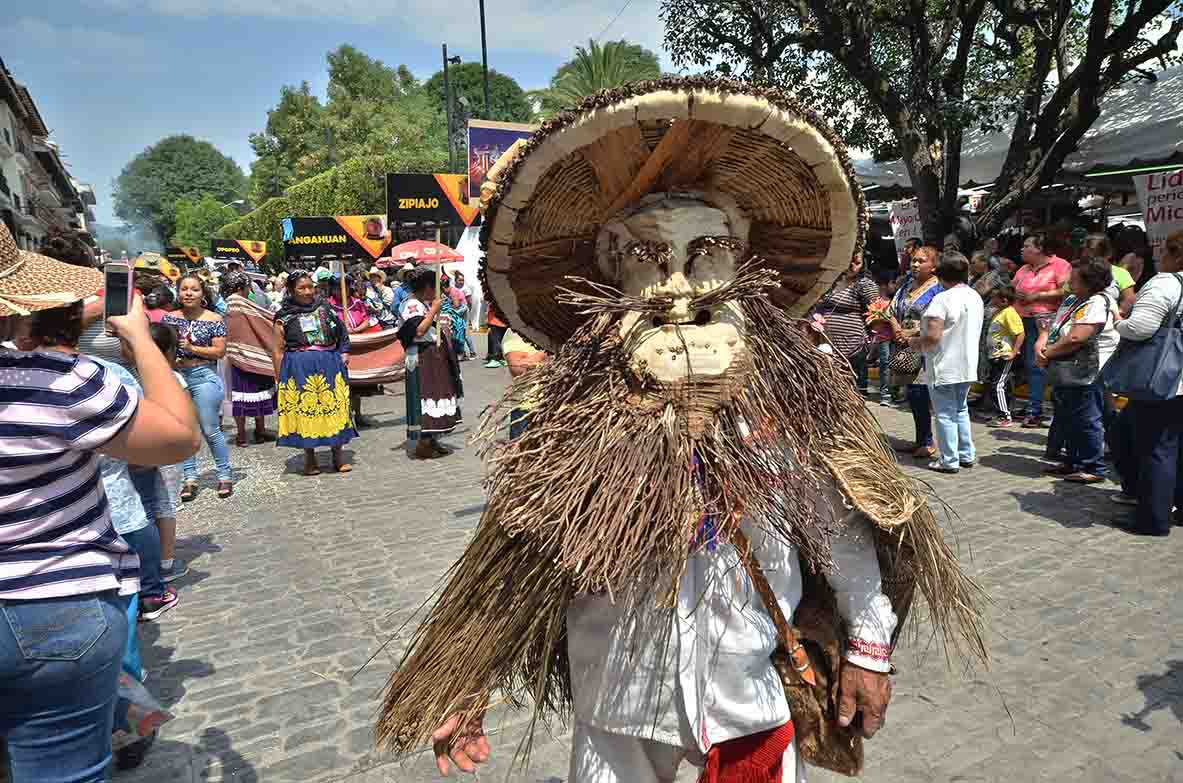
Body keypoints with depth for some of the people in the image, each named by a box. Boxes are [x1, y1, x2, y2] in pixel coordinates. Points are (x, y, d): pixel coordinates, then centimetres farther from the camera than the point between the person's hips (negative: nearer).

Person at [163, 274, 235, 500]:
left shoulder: (214, 320, -2)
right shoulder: (170, 318, 8)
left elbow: (220, 351, -6)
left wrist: (191, 348, -15)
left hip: (204, 377, -4)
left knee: (210, 430, -1)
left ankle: (225, 476, 10)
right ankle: (190, 479, 16)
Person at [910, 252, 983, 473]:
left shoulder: (942, 299, -20)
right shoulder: (976, 297, 7)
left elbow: (933, 335, -25)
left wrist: (916, 342, -5)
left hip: (944, 368, -8)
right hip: (967, 366, 8)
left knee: (945, 414, 1)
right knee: (961, 410, 20)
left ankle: (949, 461, 7)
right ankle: (967, 455, 26)